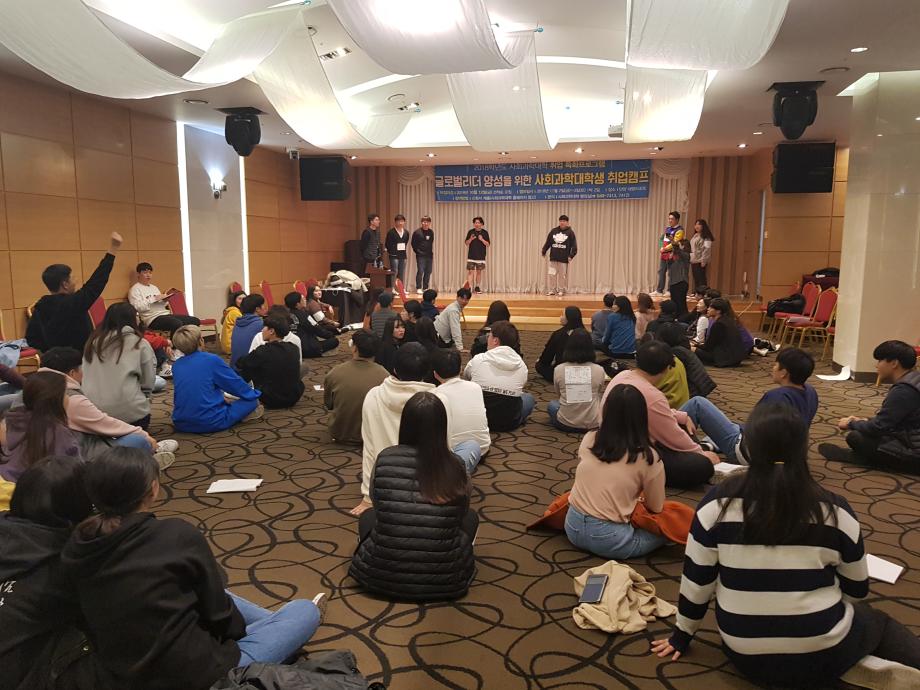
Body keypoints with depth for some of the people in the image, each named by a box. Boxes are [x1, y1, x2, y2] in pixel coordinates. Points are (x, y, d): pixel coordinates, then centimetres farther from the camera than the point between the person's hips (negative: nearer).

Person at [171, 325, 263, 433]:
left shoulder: (176, 365, 7)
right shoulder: (211, 360, -10)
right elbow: (236, 383, 2)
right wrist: (255, 394, 20)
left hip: (180, 424, 7)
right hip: (209, 423, -7)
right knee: (251, 400, 6)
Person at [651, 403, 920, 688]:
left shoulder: (718, 503, -14)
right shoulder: (833, 509, -12)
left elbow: (696, 581, -6)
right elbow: (857, 590, 3)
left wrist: (682, 635, 11)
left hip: (746, 657, 2)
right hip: (823, 656, -1)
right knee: (880, 622, 29)